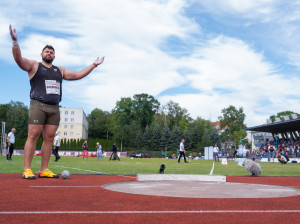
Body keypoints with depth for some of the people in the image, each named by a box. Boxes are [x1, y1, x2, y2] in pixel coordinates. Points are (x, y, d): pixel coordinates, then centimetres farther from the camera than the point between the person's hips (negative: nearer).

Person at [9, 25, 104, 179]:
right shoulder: (34, 66, 8)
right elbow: (19, 59, -9)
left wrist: (94, 65, 24)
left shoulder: (60, 70, 23)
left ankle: (44, 170, 6)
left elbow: (78, 75, 25)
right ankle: (27, 170, -8)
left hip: (54, 108, 5)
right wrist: (15, 42, -25)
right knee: (33, 136, -9)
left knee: (49, 138, 2)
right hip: (38, 106, -5)